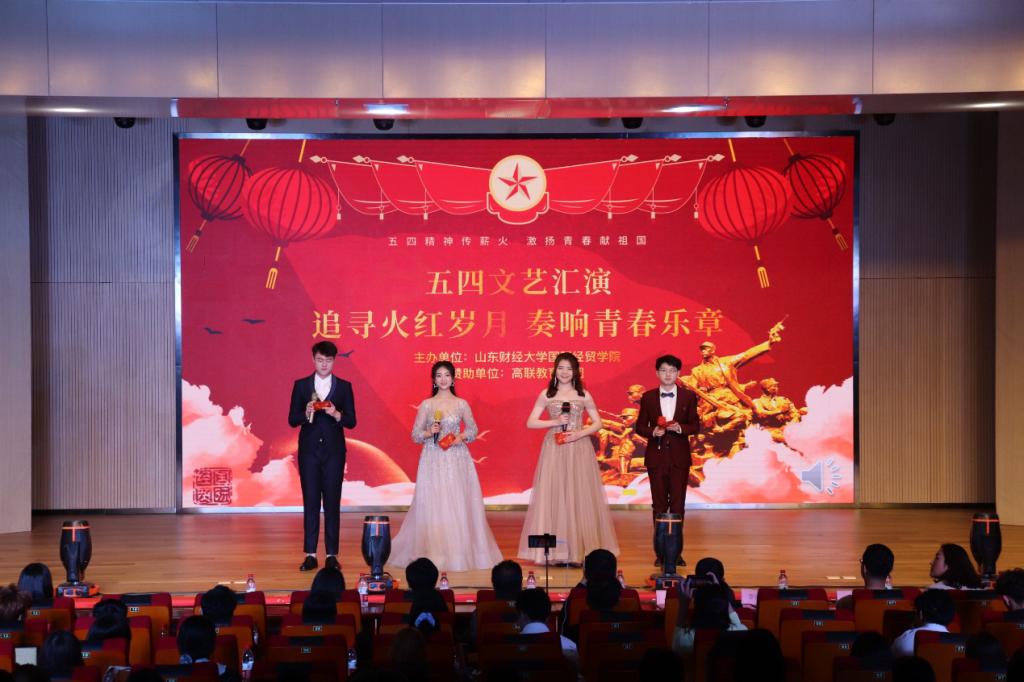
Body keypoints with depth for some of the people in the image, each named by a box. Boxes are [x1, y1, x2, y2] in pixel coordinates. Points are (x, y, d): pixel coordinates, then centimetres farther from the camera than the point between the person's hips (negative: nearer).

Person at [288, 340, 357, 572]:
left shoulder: (344, 387, 5)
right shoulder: (301, 385, 6)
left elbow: (351, 421, 3)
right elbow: (292, 420, 3)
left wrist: (336, 414, -17)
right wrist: (307, 413, -17)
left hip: (333, 451, 0)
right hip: (309, 450, 0)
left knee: (332, 502, 0)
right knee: (310, 501, 1)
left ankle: (332, 555, 5)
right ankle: (310, 555, 4)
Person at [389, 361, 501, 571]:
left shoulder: (461, 404, 6)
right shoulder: (426, 405, 5)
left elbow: (473, 430, 12)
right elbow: (415, 435, 6)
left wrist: (461, 437, -6)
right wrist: (429, 432, -13)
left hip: (457, 461, 0)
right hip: (433, 461, 0)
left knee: (458, 504, -2)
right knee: (432, 505, -3)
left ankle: (459, 552, 5)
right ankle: (433, 553, 2)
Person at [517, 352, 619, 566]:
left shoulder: (584, 395, 7)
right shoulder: (546, 395, 7)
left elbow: (597, 423, 8)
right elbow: (530, 422, 4)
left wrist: (579, 433, -9)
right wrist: (555, 422, -9)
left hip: (579, 450, 0)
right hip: (554, 450, 0)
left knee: (579, 497, -3)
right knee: (554, 496, -4)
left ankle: (578, 551, 1)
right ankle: (556, 552, -1)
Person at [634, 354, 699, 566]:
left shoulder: (689, 396, 3)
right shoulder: (648, 397, 4)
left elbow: (695, 426, 2)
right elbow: (640, 426, 5)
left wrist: (680, 428, -17)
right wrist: (653, 431, -14)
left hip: (679, 456, 0)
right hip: (656, 456, 1)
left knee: (678, 504, 0)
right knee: (659, 504, 4)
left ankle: (676, 551, 5)